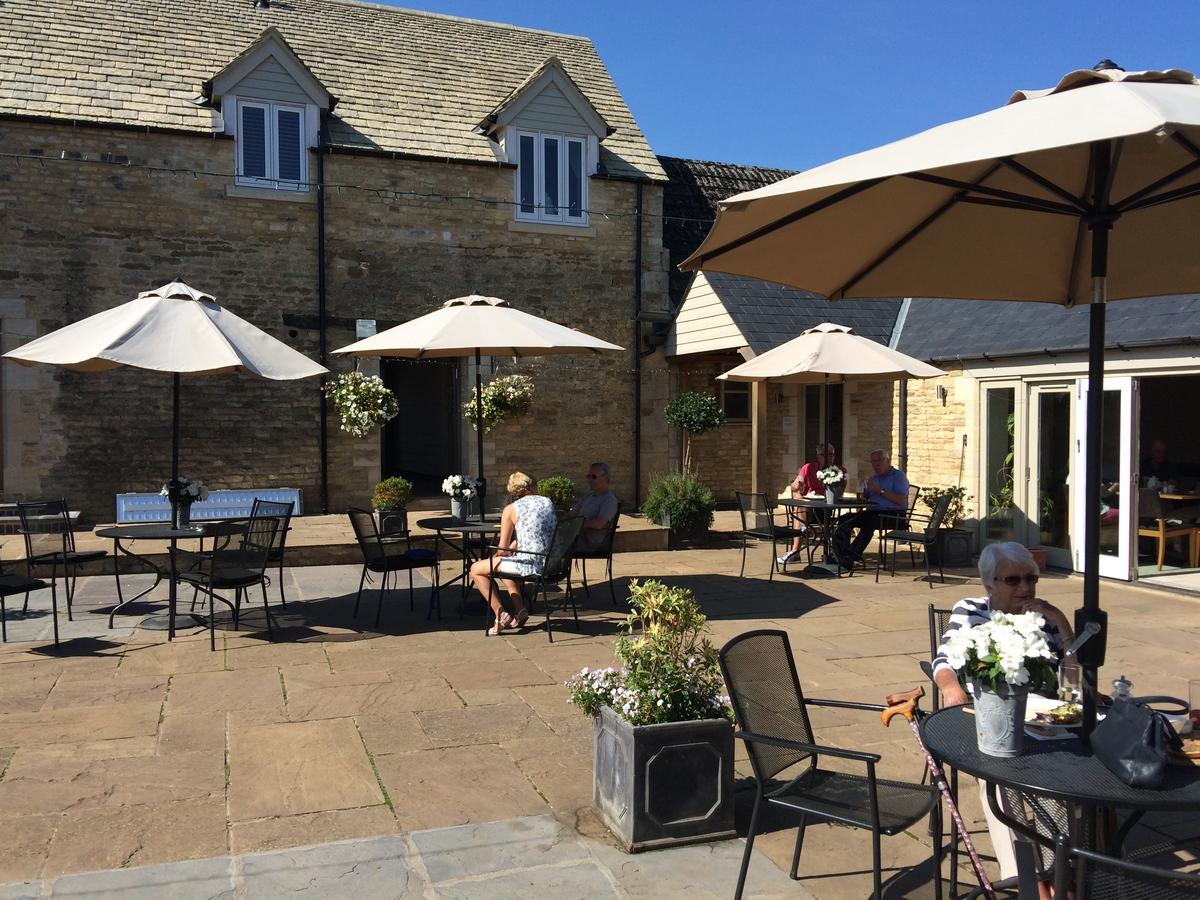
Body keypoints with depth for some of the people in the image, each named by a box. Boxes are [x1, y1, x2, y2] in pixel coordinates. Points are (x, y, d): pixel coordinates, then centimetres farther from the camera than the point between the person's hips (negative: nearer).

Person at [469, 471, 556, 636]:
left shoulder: (511, 509, -5)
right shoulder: (549, 502, 10)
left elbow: (502, 548, -2)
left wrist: (501, 555, 20)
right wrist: (513, 548, 22)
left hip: (529, 565, -7)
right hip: (550, 563, 7)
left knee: (476, 569, 12)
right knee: (504, 563, 34)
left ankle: (501, 615, 6)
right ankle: (520, 610, 29)